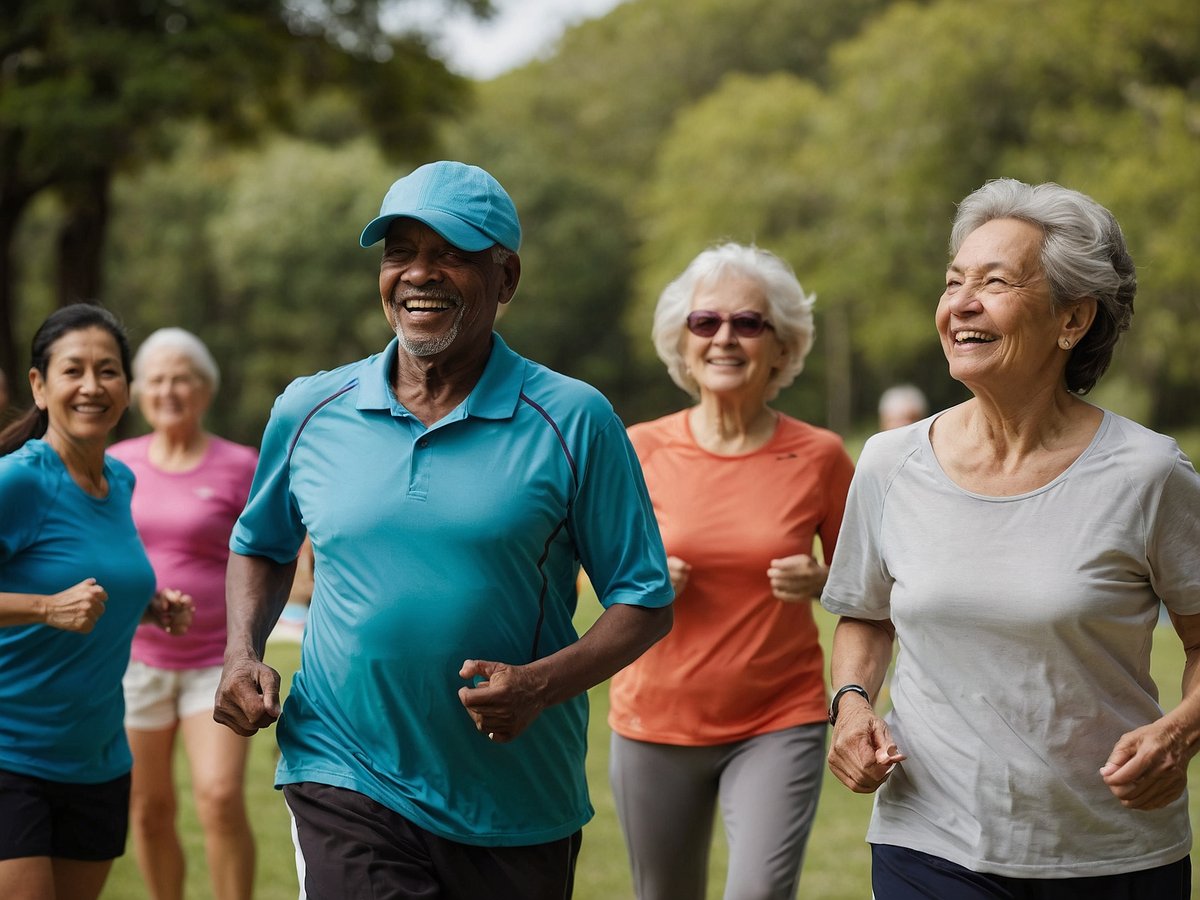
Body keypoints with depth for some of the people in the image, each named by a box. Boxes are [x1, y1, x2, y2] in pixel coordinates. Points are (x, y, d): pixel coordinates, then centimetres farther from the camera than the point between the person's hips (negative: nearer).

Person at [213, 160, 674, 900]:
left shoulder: (573, 420, -5)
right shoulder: (308, 413, 4)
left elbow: (646, 600, -3)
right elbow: (261, 546, 22)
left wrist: (543, 684, -19)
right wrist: (244, 653, 3)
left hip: (519, 805, 0)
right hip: (345, 783, 1)